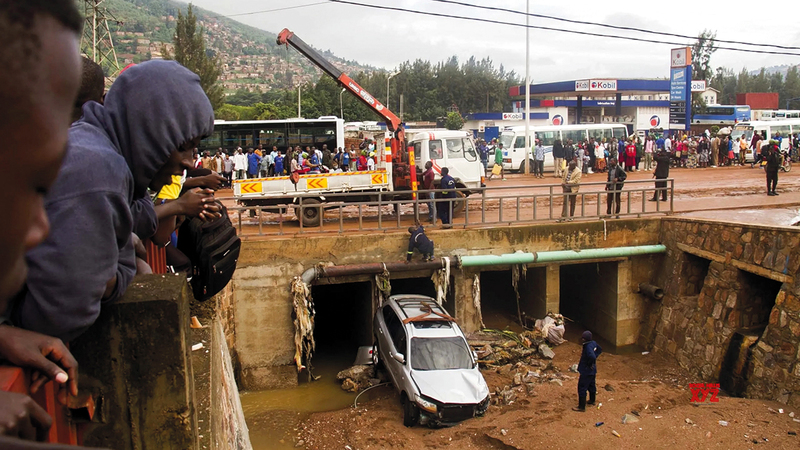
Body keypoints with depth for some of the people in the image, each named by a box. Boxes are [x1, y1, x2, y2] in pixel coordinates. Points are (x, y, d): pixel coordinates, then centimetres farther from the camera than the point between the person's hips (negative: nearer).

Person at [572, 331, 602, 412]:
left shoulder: (588, 347, -30)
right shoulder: (593, 343, -3)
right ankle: (592, 400, 46)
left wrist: (589, 364, -24)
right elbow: (600, 350, 16)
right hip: (592, 371, 9)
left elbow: (592, 357, -43)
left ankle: (581, 407, 9)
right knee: (592, 385, 26)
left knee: (582, 388, 1)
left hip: (586, 371, -9)